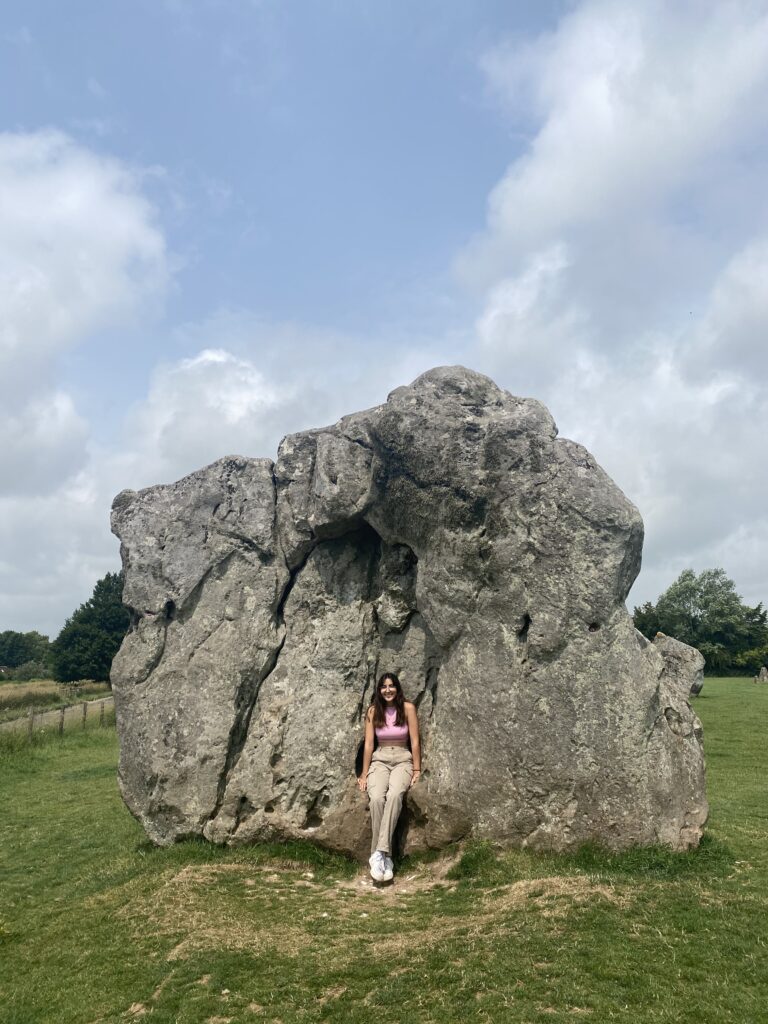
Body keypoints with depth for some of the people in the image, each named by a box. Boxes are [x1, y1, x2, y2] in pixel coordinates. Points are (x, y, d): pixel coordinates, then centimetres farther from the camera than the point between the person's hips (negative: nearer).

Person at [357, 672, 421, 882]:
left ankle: (379, 854, -37)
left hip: (403, 760, -1)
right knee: (376, 798, -31)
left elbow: (414, 741, -1)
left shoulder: (408, 708, -2)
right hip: (379, 760, 1)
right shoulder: (373, 711, 3)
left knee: (394, 795, -34)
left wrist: (417, 770, -3)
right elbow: (368, 743, 2)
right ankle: (385, 857, -27)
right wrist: (364, 774, 1)